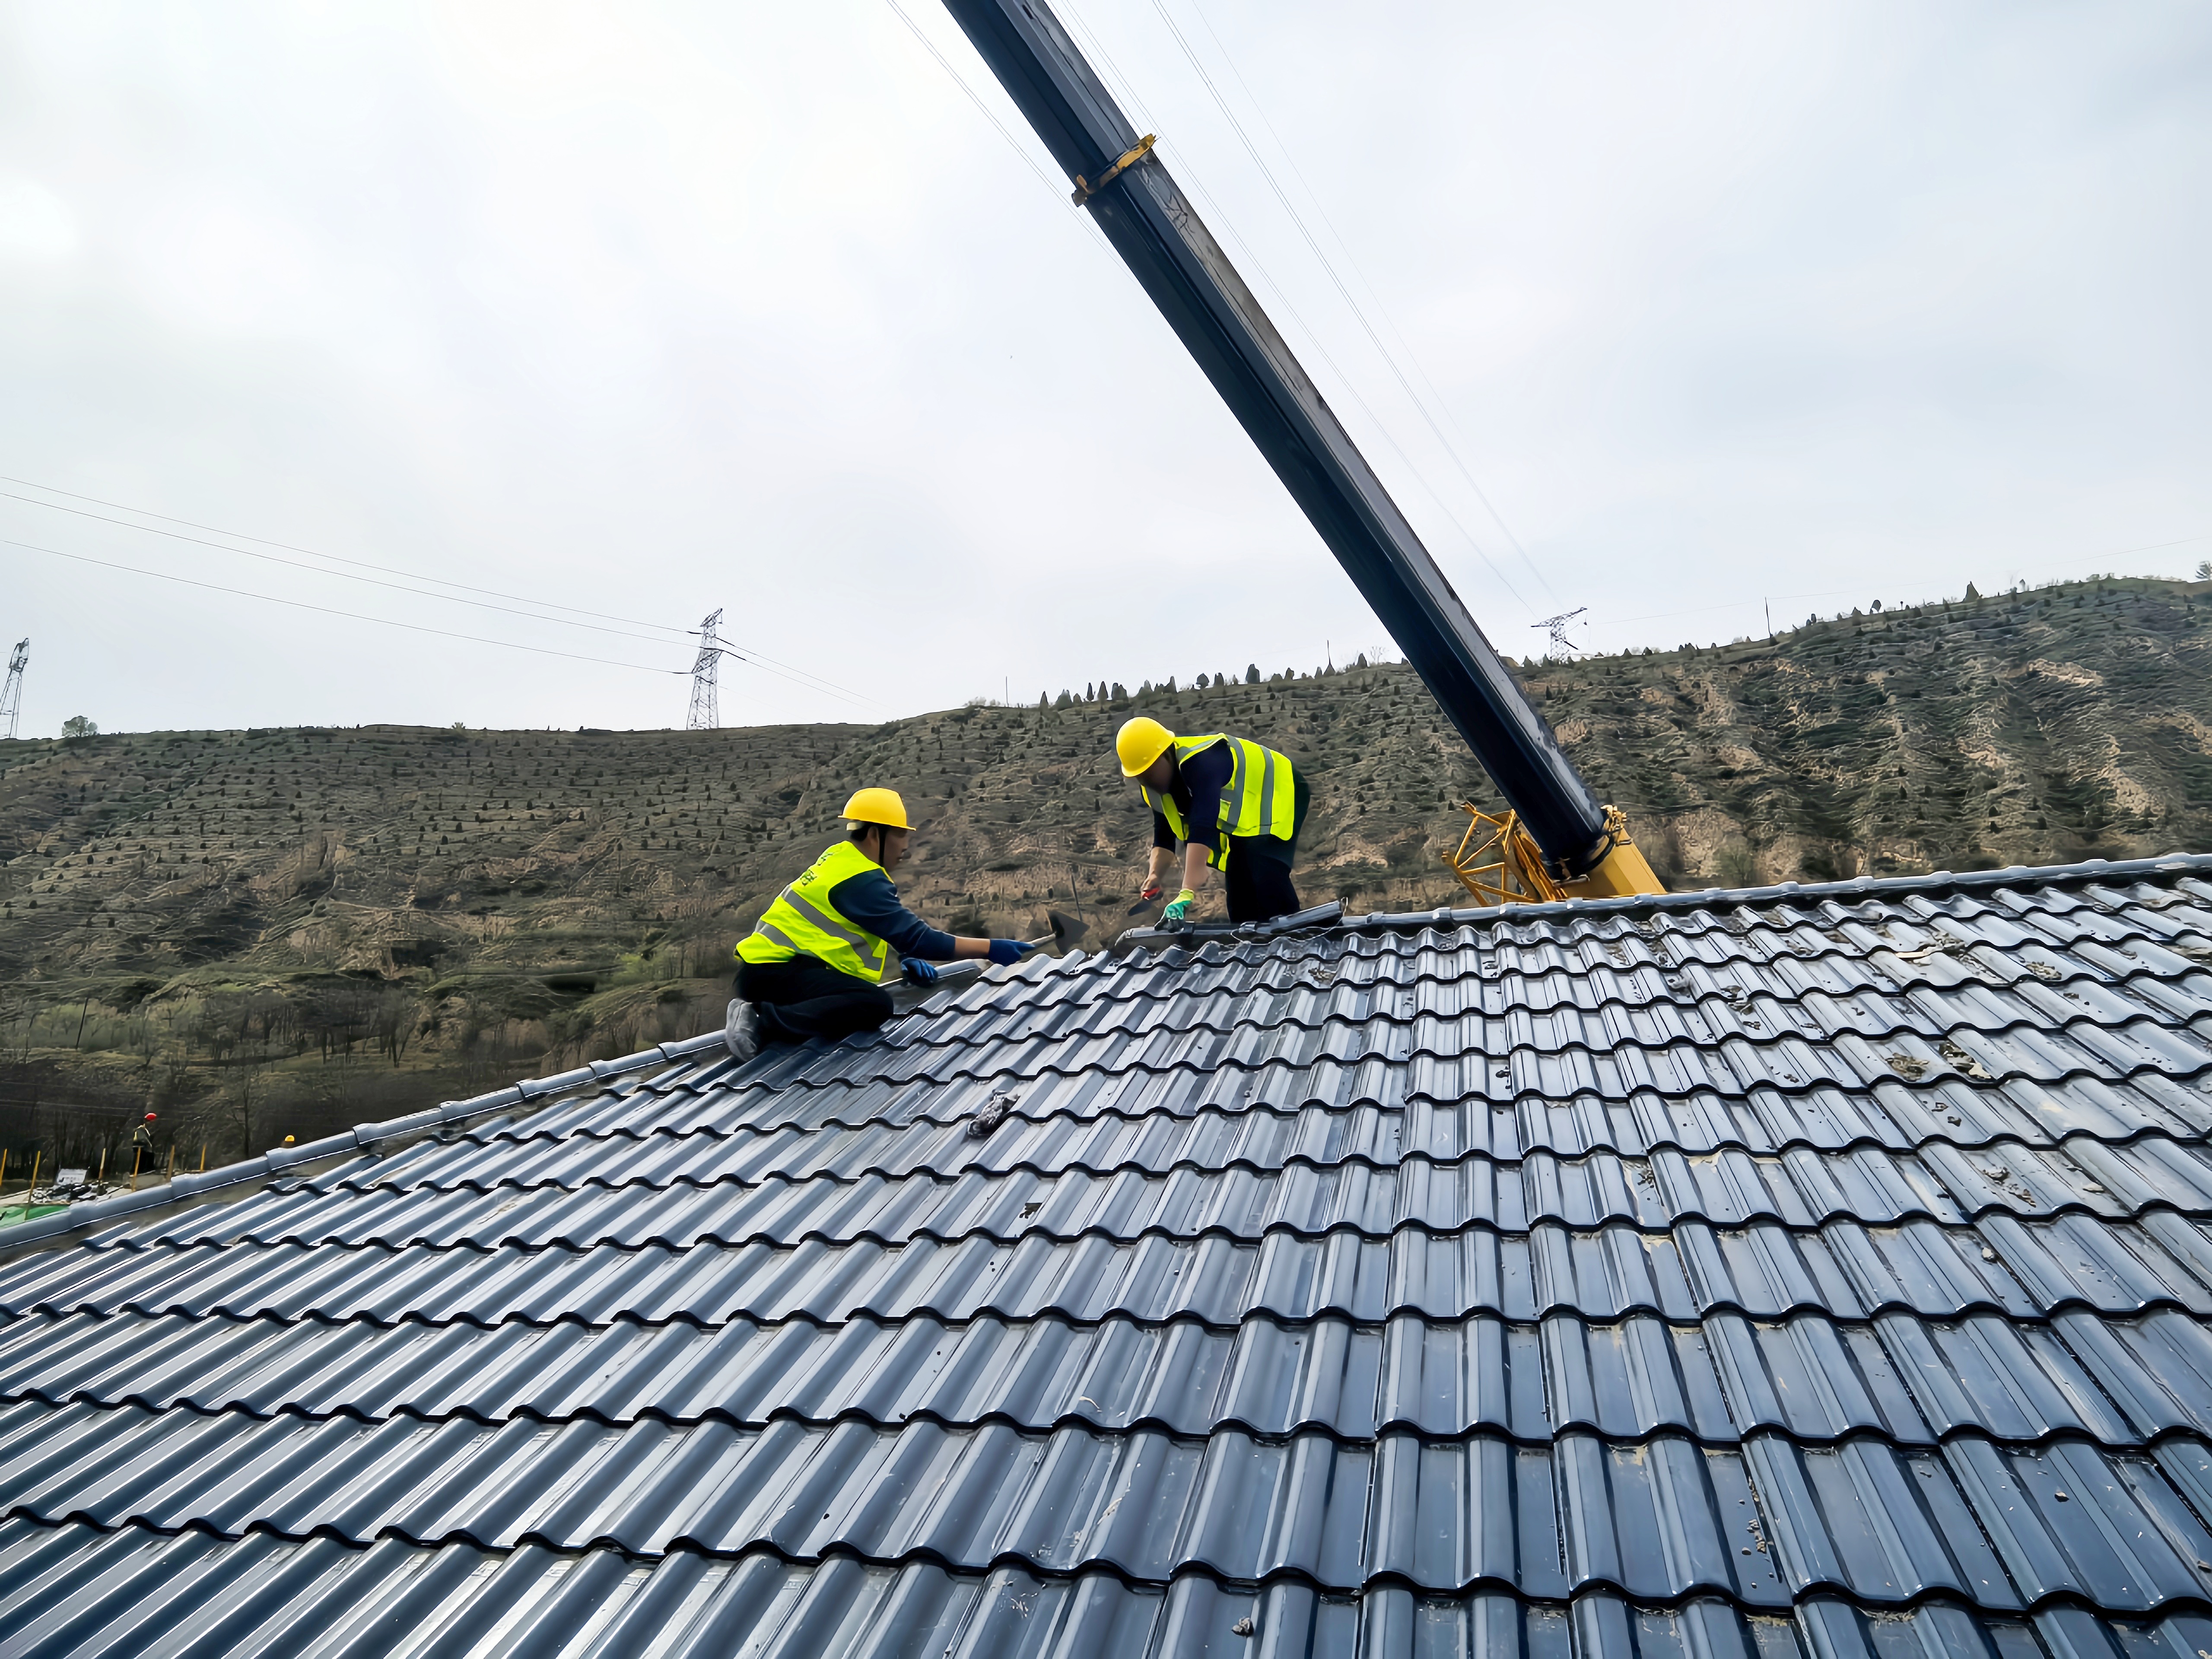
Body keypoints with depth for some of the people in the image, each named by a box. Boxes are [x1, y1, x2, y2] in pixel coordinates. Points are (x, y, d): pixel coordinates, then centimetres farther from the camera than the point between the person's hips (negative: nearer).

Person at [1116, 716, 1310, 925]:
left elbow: (1202, 830, -47)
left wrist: (1187, 894, -54)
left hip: (1279, 795, -9)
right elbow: (1164, 836, -1)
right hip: (1241, 818, 9)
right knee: (1240, 886, 7)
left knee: (1267, 883, -26)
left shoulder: (1201, 763, -38)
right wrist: (1155, 875, -21)